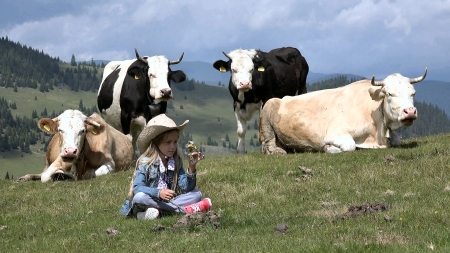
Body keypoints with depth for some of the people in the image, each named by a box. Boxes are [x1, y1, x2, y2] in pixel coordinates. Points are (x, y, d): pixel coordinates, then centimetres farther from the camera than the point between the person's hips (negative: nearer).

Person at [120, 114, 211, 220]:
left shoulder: (176, 162, 6)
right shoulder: (145, 162, -9)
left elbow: (186, 188, -4)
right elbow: (137, 188, -21)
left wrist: (192, 167, -19)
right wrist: (158, 193, -36)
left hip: (167, 202, 4)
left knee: (197, 194, -8)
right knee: (140, 197, -36)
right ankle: (184, 210, -31)